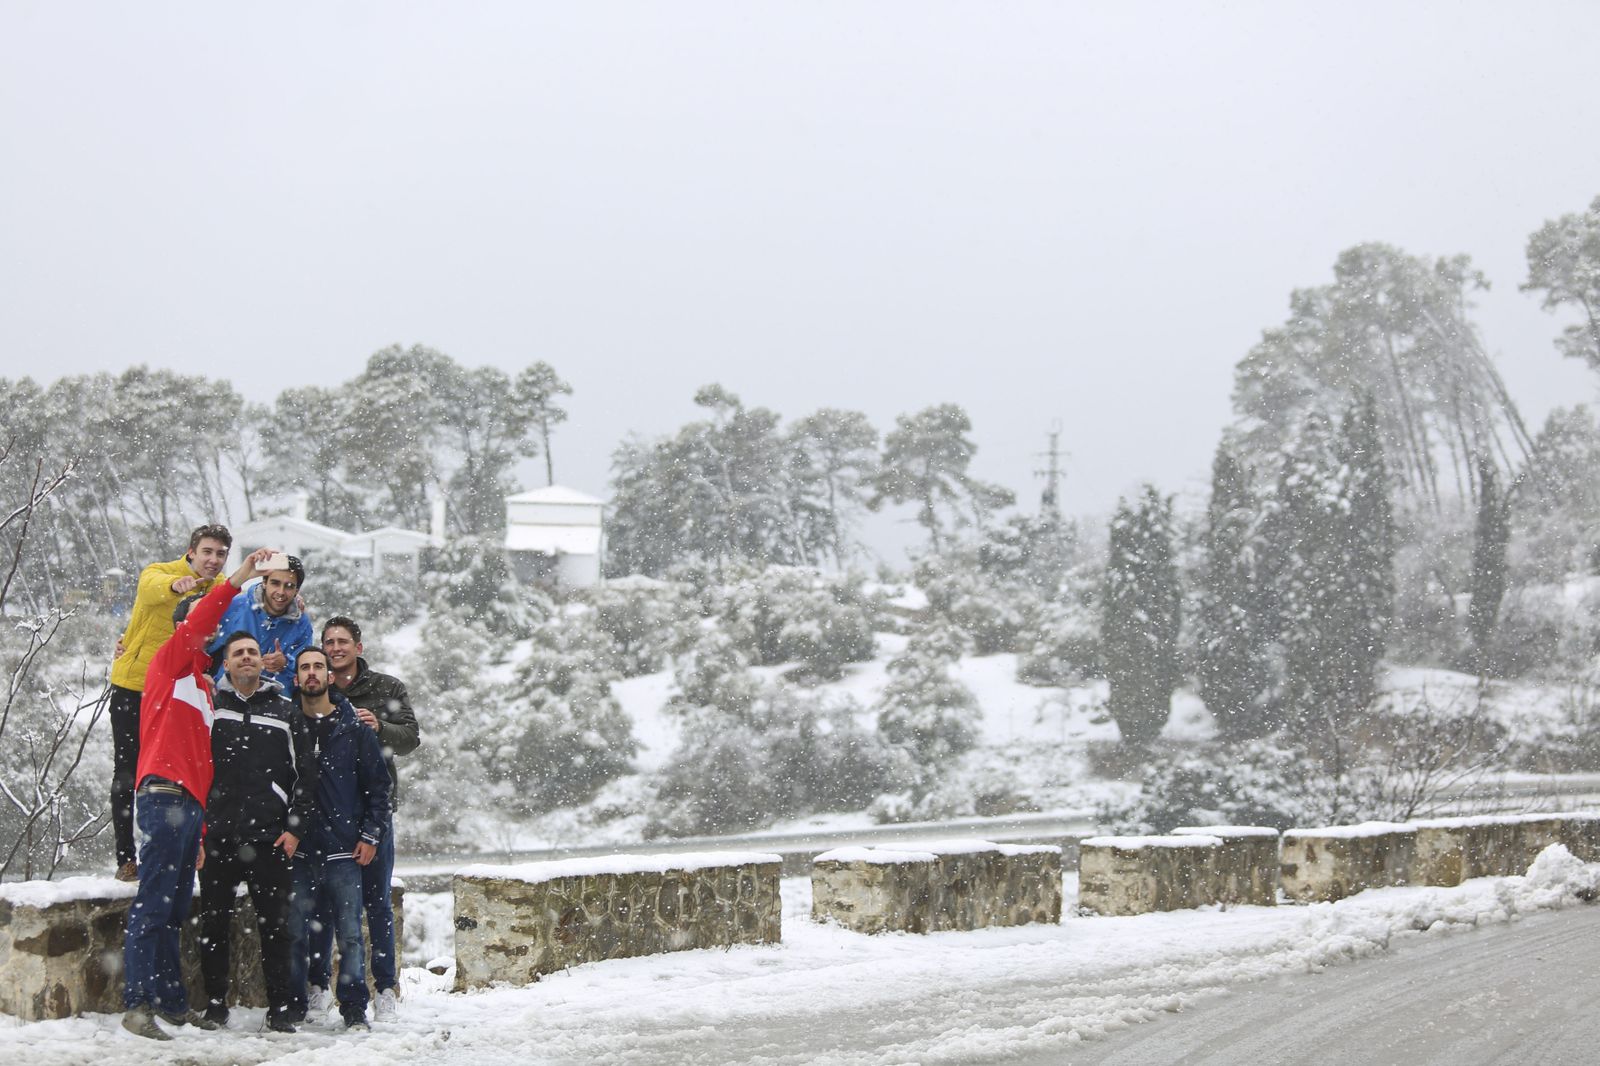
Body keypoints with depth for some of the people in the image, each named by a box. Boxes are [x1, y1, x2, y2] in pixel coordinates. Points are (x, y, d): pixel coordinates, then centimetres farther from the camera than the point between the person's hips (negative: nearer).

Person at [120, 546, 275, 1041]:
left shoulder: (203, 685, 25)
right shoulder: (169, 664, 5)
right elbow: (195, 627, -17)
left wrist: (201, 834, 21)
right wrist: (236, 580, -23)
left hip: (191, 803, 8)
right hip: (164, 795, -8)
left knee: (174, 908, 9)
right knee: (153, 903, -12)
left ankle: (172, 1002, 11)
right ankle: (137, 1004, -14)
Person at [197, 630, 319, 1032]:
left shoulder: (286, 712, 11)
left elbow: (306, 774, 9)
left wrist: (296, 827, 0)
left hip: (269, 837, 0)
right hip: (215, 837, 0)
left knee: (274, 924, -1)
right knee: (214, 924, 4)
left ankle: (279, 1009, 4)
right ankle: (215, 1004, 14)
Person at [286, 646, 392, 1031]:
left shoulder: (354, 728, 7)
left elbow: (378, 785, 8)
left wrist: (370, 835, 0)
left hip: (344, 852, -1)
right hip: (297, 851, 1)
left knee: (350, 934, -2)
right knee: (294, 933, 2)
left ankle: (355, 1010, 4)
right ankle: (293, 1006, 11)